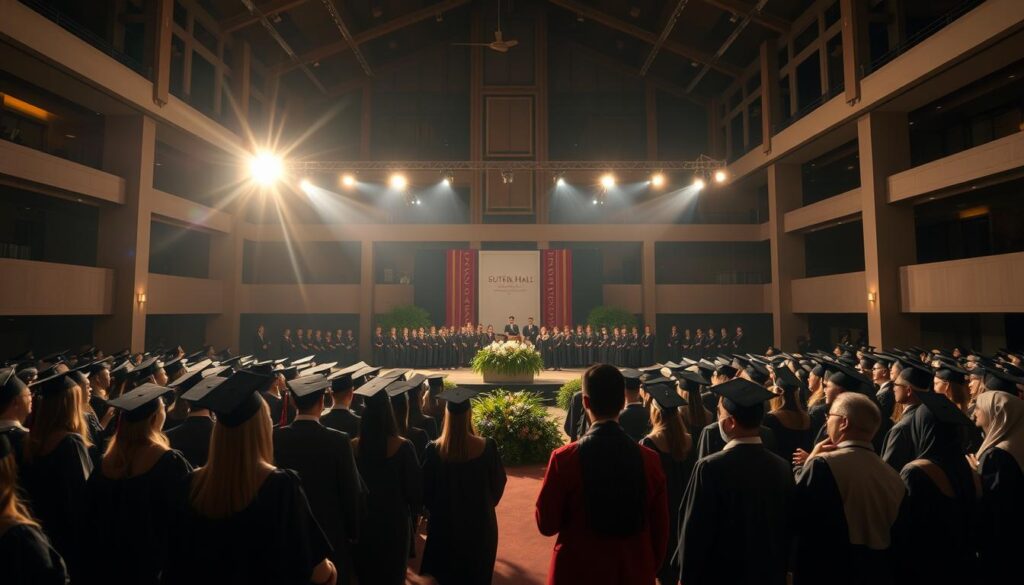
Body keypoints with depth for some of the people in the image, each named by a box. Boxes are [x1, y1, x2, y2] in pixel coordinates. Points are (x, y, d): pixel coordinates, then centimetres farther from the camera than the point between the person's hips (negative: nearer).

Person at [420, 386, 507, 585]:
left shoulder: (434, 450, -21)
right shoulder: (487, 447, -22)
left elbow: (426, 490, -7)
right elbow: (498, 483, -6)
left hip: (445, 522, 1)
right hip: (480, 522, 0)